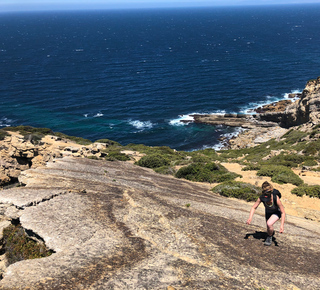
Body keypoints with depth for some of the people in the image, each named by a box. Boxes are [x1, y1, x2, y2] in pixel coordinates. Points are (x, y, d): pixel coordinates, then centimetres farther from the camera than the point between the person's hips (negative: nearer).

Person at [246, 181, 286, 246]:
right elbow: (254, 207, -20)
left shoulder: (276, 198, -40)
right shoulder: (261, 198, -32)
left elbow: (283, 212, -31)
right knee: (269, 230, 17)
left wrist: (282, 225, -40)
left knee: (269, 224, -30)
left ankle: (269, 237, 0)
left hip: (277, 212, -4)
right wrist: (250, 217, -36)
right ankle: (272, 232, 55)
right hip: (268, 212, 4)